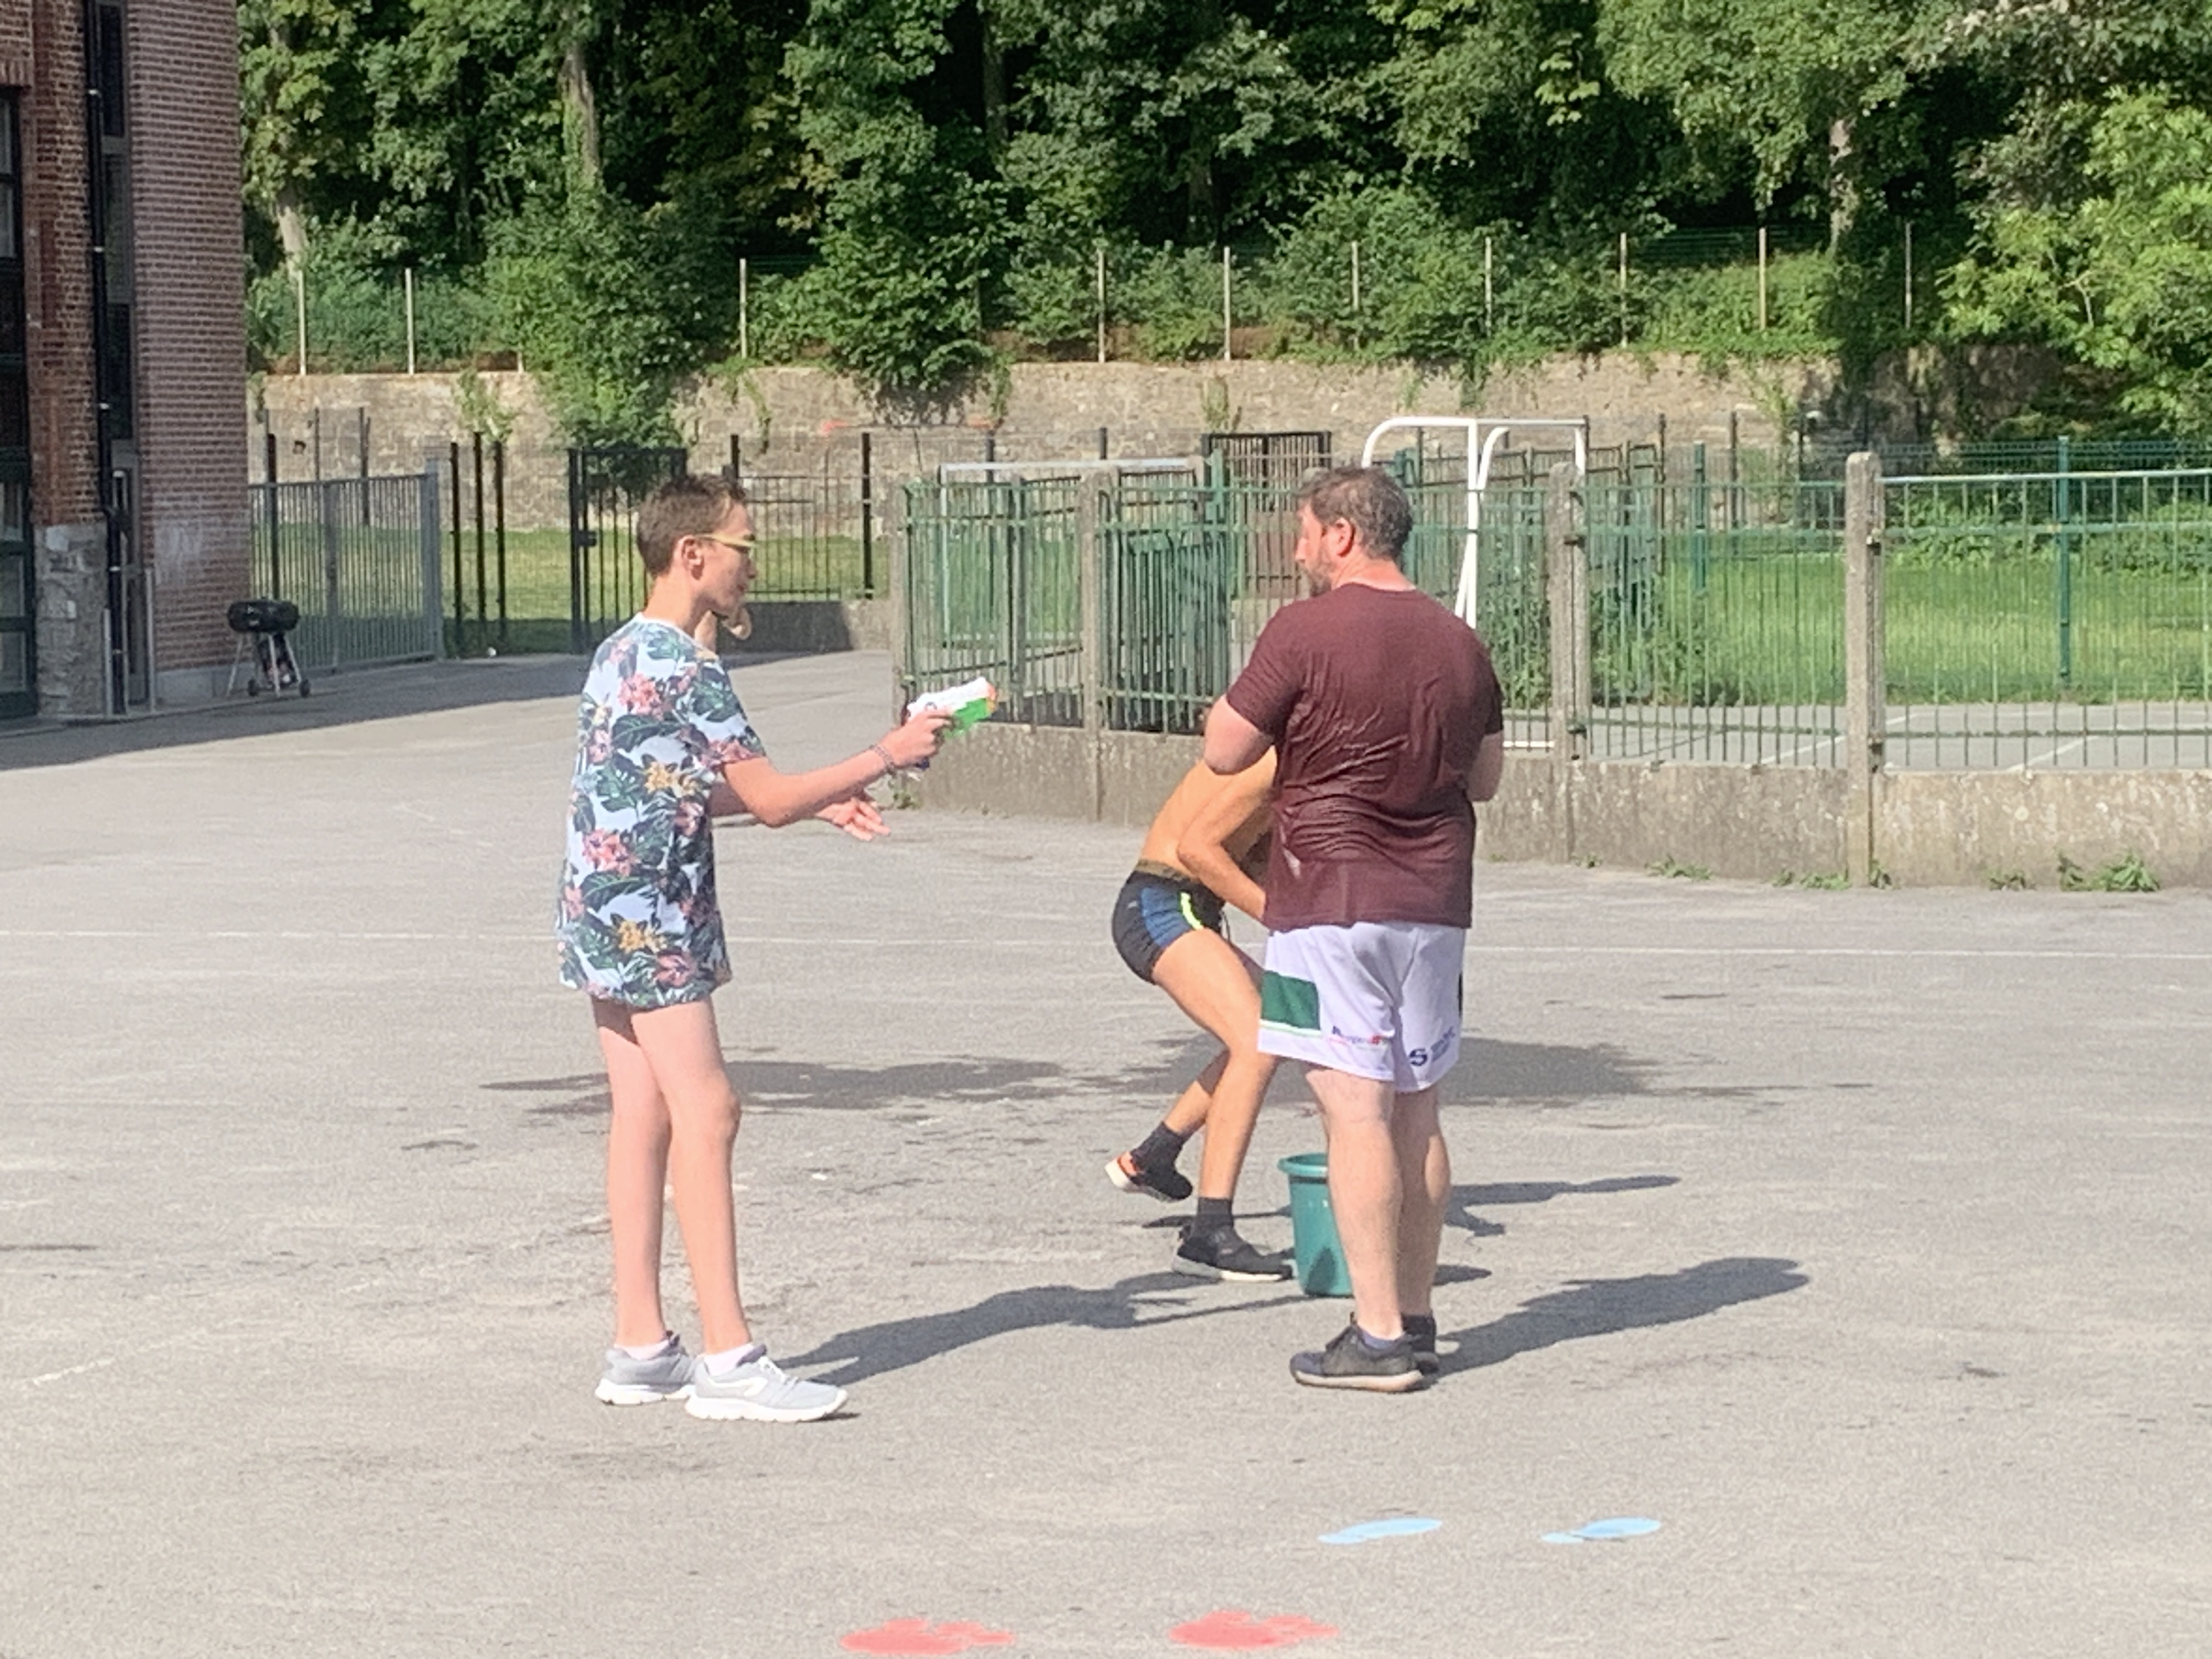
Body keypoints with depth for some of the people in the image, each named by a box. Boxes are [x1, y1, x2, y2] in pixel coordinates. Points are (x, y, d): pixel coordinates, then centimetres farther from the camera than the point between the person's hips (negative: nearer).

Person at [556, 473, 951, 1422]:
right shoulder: (685, 668, -16)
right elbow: (770, 800, -17)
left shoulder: (626, 652, 14)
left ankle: (640, 1346, 11)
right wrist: (885, 757, -6)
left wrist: (817, 799, 19)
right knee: (704, 1113, -11)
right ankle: (727, 1359, -13)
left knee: (643, 1116, 9)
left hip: (607, 915, 10)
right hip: (650, 918, -10)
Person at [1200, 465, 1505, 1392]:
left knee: (1355, 1111, -6)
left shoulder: (1306, 631, -10)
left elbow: (1225, 752, -5)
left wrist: (1230, 708, 15)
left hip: (1331, 897, -6)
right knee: (1416, 1114, 13)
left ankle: (1379, 1337, -8)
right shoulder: (1459, 643, 9)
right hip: (1434, 901, 6)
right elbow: (1486, 777, 18)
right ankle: (1415, 1320, 19)